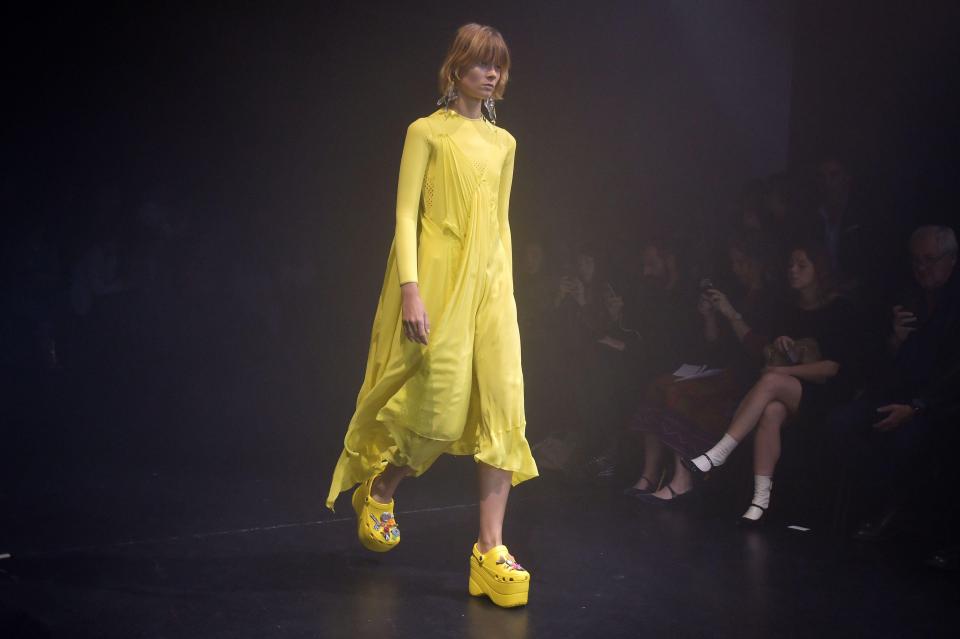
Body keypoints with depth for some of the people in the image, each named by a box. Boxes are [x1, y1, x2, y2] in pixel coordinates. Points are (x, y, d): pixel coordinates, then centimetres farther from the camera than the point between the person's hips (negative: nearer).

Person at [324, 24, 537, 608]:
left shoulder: (504, 142, 17)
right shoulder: (428, 132, 2)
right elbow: (406, 213, -4)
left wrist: (507, 287, 16)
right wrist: (411, 290, -14)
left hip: (490, 286, 5)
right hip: (439, 281, -5)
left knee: (502, 406, -7)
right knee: (443, 410, -6)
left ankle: (491, 551, -3)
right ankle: (377, 490, 25)